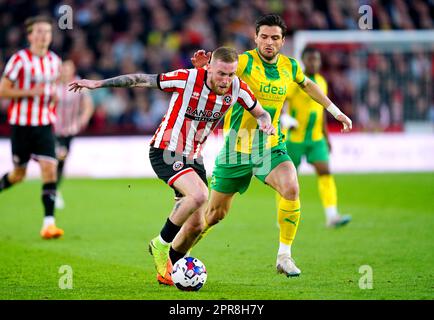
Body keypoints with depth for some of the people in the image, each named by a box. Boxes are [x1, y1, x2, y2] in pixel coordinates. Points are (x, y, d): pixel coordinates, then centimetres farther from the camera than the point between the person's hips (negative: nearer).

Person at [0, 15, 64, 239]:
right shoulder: (20, 59, -9)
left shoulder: (54, 61, 7)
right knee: (19, 174, 7)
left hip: (45, 124, 4)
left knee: (50, 169, -12)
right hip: (21, 123, -3)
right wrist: (30, 92, -21)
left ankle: (48, 223, -14)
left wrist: (53, 96, 4)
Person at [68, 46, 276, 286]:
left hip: (193, 157, 6)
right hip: (166, 153, -6)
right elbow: (143, 80, -11)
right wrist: (98, 84, -8)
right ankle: (161, 244, -7)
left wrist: (265, 122, -16)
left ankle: (167, 271, 28)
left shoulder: (237, 88, -8)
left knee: (196, 223, 4)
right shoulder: (187, 79, -21)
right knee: (199, 195, -29)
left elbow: (259, 112, 9)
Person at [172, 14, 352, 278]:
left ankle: (284, 256, -13)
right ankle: (174, 254, 29)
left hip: (271, 147, 3)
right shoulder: (246, 62, -15)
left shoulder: (290, 66, 2)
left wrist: (336, 111, 26)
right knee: (214, 214, 6)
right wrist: (202, 67, -56)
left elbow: (307, 85, 24)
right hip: (236, 147, -3)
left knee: (291, 189, -27)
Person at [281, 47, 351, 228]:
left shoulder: (321, 82, 10)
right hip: (294, 138, -5)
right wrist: (283, 119, -30)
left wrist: (326, 137, 19)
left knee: (325, 172, -11)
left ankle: (332, 216, -19)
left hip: (316, 138, 5)